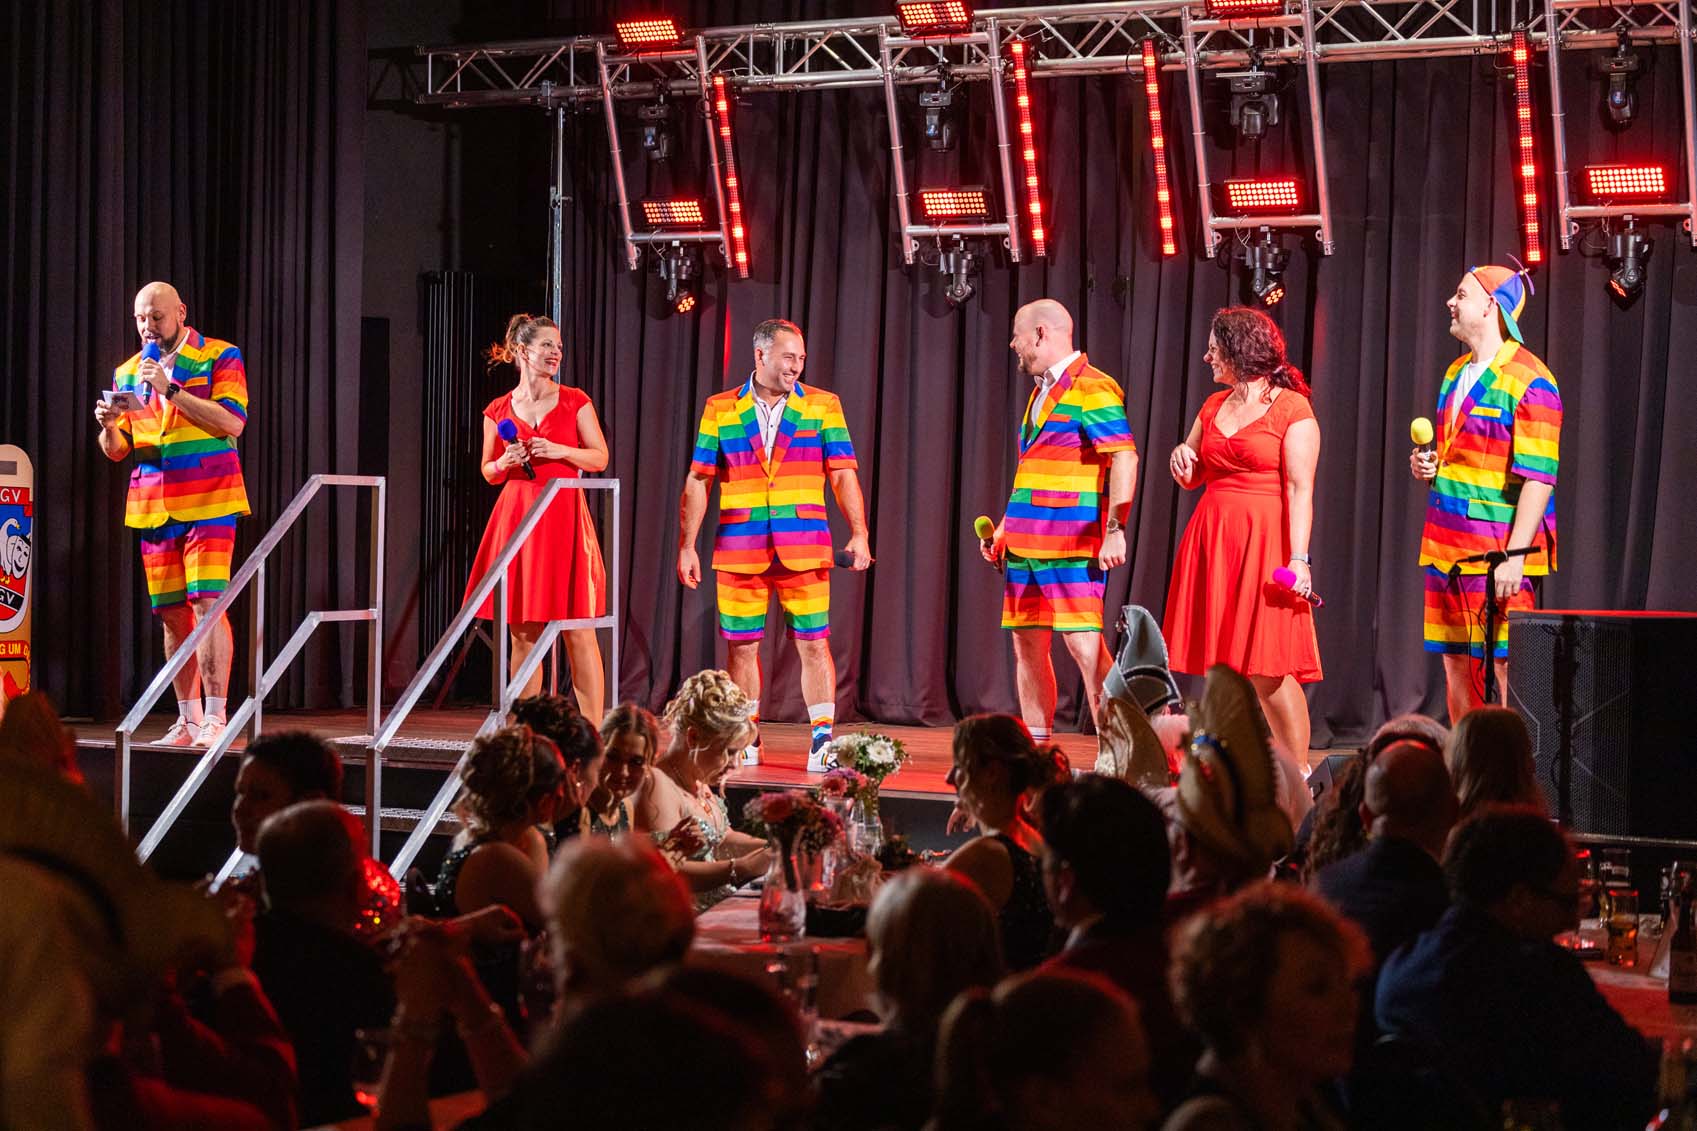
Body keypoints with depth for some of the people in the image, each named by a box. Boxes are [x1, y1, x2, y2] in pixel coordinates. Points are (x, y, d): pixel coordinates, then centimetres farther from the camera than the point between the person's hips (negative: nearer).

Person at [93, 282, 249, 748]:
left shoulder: (220, 358, 1)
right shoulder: (127, 373, 15)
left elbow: (232, 421, -13)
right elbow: (116, 450, 16)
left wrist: (171, 390, -17)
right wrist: (109, 426, -7)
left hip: (208, 503, -5)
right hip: (153, 507, 5)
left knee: (207, 604, -14)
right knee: (171, 614, 5)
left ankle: (214, 718, -14)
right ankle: (188, 719, 12)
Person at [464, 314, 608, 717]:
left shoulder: (575, 402, 4)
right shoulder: (498, 411, 7)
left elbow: (600, 458, 4)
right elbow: (488, 473, 15)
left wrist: (561, 450, -11)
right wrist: (504, 463, -7)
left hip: (564, 517, -1)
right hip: (516, 517, 2)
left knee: (579, 632, -4)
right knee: (523, 634, 3)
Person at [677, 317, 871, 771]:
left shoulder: (823, 406, 7)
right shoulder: (720, 410, 7)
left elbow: (843, 475, 2)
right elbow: (698, 481, 7)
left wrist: (859, 533, -9)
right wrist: (687, 545, 1)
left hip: (804, 552, -1)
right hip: (738, 551, 1)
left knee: (814, 644, -4)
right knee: (741, 645, 5)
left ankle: (823, 740, 0)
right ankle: (745, 741, 15)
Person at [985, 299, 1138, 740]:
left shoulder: (1092, 389, -9)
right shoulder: (1040, 392, 20)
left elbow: (1124, 457, -17)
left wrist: (1114, 531, -22)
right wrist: (1006, 526, 23)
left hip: (1072, 542, -9)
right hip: (1027, 541, 9)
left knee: (1083, 642, -12)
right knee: (1027, 643, 8)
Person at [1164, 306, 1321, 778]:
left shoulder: (1291, 408, -5)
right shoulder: (1214, 406, 16)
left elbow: (1299, 490, -11)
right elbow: (1190, 477, 26)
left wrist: (1299, 558, -19)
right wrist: (1182, 458, 2)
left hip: (1264, 541, -7)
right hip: (1212, 539, 7)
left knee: (1268, 668, -10)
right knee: (1221, 664, 4)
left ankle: (1298, 773, -2)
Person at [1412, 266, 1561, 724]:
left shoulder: (1528, 381, -11)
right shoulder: (1456, 374, 16)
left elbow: (1539, 478, -16)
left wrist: (1515, 555, -21)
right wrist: (1425, 462, 6)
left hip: (1497, 552, -8)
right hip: (1446, 546, 8)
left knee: (1506, 666, -7)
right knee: (1455, 663, 9)